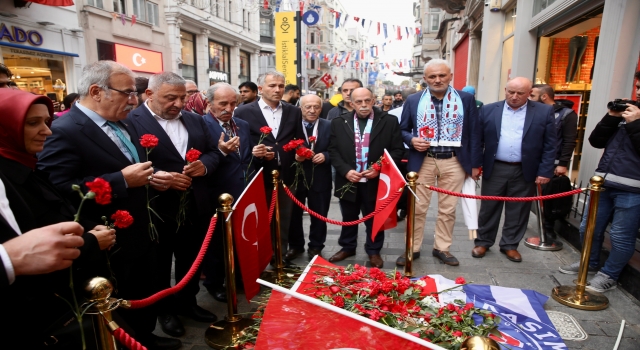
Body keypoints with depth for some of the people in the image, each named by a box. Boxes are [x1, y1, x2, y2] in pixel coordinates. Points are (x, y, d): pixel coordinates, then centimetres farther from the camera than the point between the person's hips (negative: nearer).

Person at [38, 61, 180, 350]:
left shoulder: (122, 125, 8)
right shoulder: (64, 131, -20)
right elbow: (60, 190, -28)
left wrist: (150, 178, -2)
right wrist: (122, 180, -28)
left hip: (141, 235, 9)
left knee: (146, 298, 26)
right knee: (119, 315, 13)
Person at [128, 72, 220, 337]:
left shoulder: (195, 120, 8)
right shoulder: (131, 121, -12)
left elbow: (213, 153, 9)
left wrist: (204, 165, -12)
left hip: (194, 208, 6)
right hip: (156, 211, -5)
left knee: (191, 260, 21)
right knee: (159, 265, 15)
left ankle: (187, 302, 42)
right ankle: (165, 309, 37)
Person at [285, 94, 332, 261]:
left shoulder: (329, 126, 1)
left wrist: (325, 156, -18)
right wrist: (294, 156, -22)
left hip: (319, 179, 1)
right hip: (295, 177, 0)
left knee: (319, 215, 13)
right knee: (294, 214, 12)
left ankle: (315, 247, 32)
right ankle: (295, 246, 32)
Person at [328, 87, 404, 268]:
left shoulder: (389, 121, -3)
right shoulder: (339, 122, 2)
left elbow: (397, 150, -3)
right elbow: (333, 150, 2)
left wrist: (379, 169, -15)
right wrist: (345, 171, -12)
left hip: (376, 181, -1)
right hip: (348, 180, 2)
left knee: (374, 219, 12)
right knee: (348, 218, 17)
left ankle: (374, 251, 31)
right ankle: (347, 247, 37)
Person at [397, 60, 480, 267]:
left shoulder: (466, 99, 3)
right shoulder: (413, 101, 3)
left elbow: (473, 132, 4)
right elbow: (403, 129, 10)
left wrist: (474, 164, 2)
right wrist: (412, 140, -13)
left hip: (454, 162, 1)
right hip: (423, 161, 0)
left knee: (448, 209, 10)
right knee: (417, 208, 6)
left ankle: (442, 248, 26)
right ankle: (413, 248, 20)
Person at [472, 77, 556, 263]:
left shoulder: (544, 112, -1)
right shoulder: (488, 110, 0)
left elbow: (549, 145, -1)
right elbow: (477, 139, 2)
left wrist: (545, 171, -6)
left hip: (525, 172, 0)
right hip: (494, 169, 0)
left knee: (518, 211, 10)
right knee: (489, 208, 9)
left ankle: (510, 245, 26)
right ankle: (483, 242, 24)